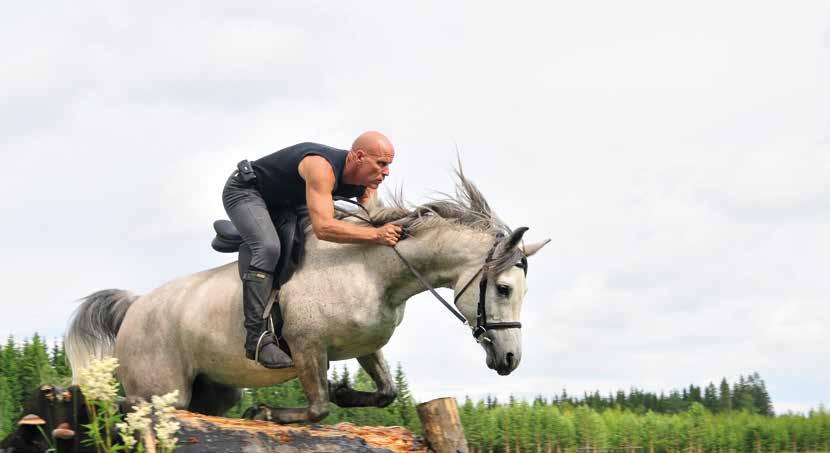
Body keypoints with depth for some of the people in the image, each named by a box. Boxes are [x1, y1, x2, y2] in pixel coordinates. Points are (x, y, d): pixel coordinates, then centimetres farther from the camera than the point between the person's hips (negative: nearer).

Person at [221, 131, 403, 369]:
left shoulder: (367, 183, -9)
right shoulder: (322, 167, -37)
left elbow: (374, 222, -7)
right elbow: (323, 228, -47)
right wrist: (376, 234, -49)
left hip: (281, 205, 10)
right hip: (244, 191, -10)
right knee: (268, 248, -32)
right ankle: (257, 338, -33)